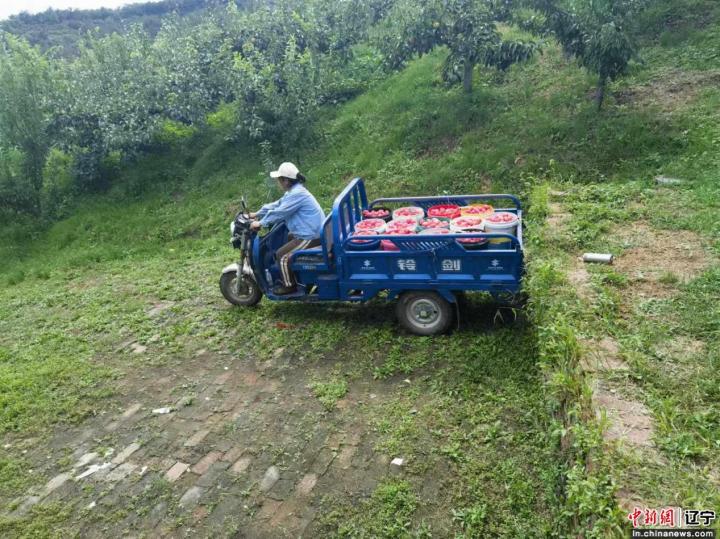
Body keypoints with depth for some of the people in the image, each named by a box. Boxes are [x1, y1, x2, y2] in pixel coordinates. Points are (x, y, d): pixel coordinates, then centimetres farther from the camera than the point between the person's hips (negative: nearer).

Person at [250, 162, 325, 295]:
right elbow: (276, 205, 20)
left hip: (311, 237, -11)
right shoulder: (293, 191, 12)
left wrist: (260, 223, -14)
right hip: (311, 232, 11)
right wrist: (257, 214, 21)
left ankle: (289, 286, 5)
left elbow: (279, 212, -22)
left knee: (282, 255, -9)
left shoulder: (296, 194, -21)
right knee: (284, 238, 29)